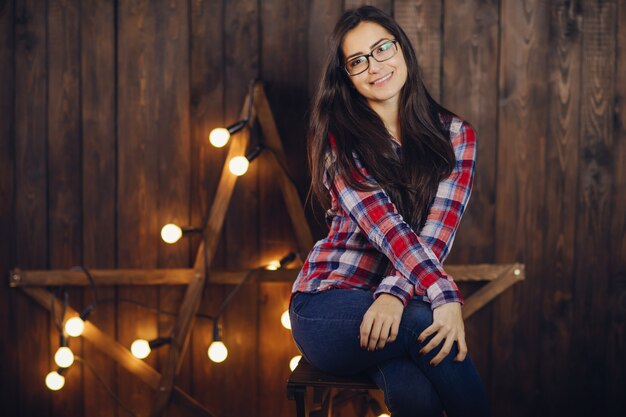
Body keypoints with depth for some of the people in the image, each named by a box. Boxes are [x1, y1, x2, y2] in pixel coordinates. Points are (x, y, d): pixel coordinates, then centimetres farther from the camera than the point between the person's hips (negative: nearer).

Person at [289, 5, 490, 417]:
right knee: (424, 325, -35)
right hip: (329, 304, -1)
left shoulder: (455, 135, 6)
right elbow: (385, 225, -16)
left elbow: (437, 232, -8)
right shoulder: (338, 135, 0)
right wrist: (445, 296, -29)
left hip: (407, 300, 2)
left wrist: (394, 294, -27)